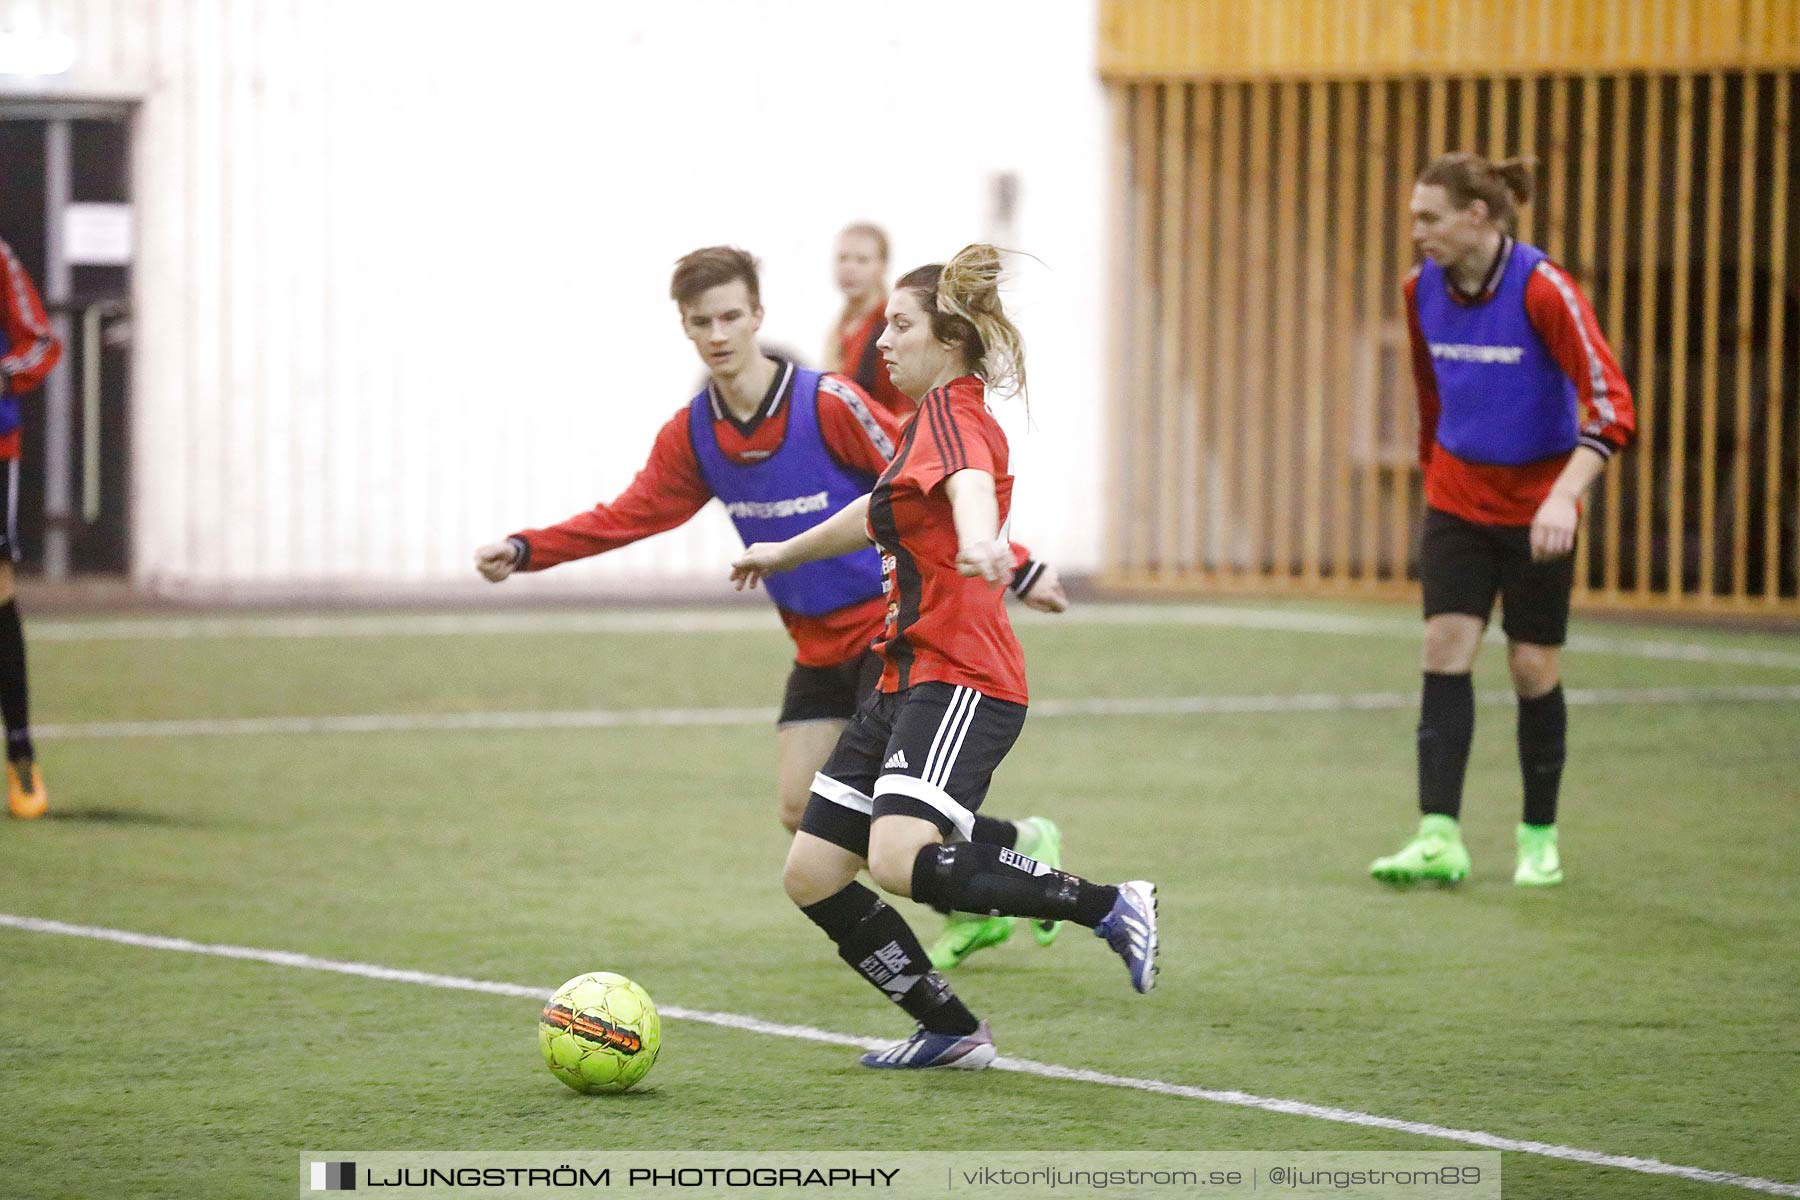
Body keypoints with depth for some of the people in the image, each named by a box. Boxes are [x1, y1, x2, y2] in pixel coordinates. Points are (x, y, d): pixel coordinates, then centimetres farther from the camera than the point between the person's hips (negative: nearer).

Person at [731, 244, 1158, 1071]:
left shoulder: (951, 409, -8)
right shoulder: (932, 419, 21)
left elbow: (970, 483, -32)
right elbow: (881, 514, 41)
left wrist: (981, 543, -54)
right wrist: (785, 553, 54)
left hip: (962, 678, -10)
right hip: (908, 680, 10)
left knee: (902, 860, -30)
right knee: (811, 875, 5)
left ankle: (1108, 906, -18)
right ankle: (952, 1032, 14)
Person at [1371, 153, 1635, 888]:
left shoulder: (1543, 290, -19)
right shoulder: (1423, 290, -2)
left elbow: (1611, 406, -24)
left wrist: (1564, 495, -35)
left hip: (1537, 507, -4)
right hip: (1458, 497, 4)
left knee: (1534, 667, 3)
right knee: (1445, 649, -10)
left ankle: (1539, 838, 19)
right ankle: (1439, 838, -16)